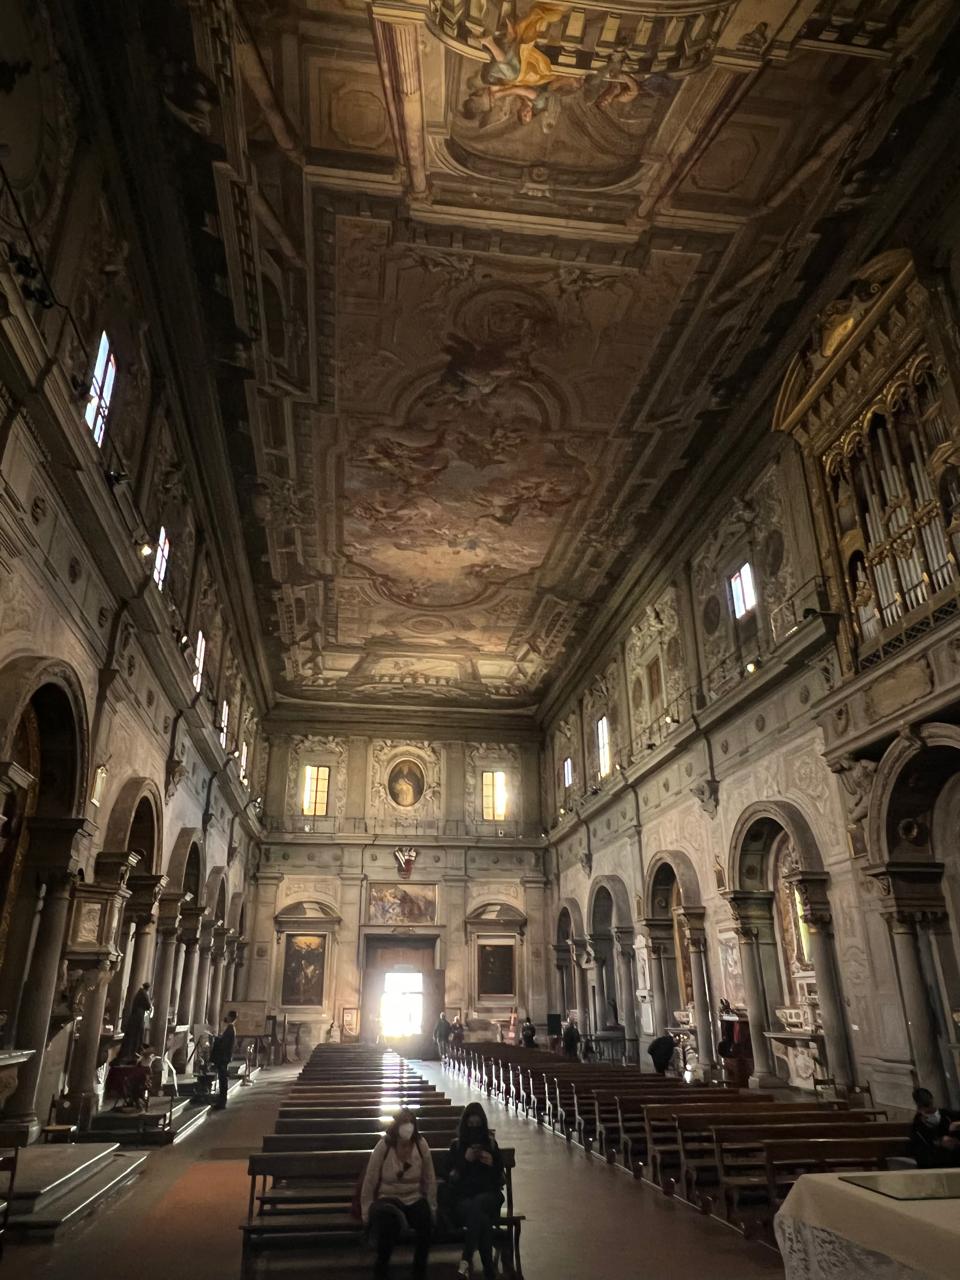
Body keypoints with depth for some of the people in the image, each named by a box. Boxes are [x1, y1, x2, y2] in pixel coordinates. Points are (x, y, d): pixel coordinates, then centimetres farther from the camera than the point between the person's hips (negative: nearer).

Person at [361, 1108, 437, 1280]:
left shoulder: (421, 1145, -7)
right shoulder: (383, 1146, -14)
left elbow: (430, 1180, 4)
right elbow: (370, 1182, -6)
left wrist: (432, 1208, 4)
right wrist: (366, 1214, -4)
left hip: (414, 1200, 2)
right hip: (388, 1200, -2)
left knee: (426, 1219, -30)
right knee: (389, 1218, -36)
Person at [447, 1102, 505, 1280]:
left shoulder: (490, 1143, 14)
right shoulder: (456, 1145, 11)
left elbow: (500, 1175, 16)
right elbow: (452, 1178, 5)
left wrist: (492, 1163, -7)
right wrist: (465, 1160, -11)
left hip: (488, 1194, 0)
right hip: (463, 1196, 0)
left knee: (476, 1205, -41)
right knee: (481, 1218, -39)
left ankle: (466, 1261, -45)